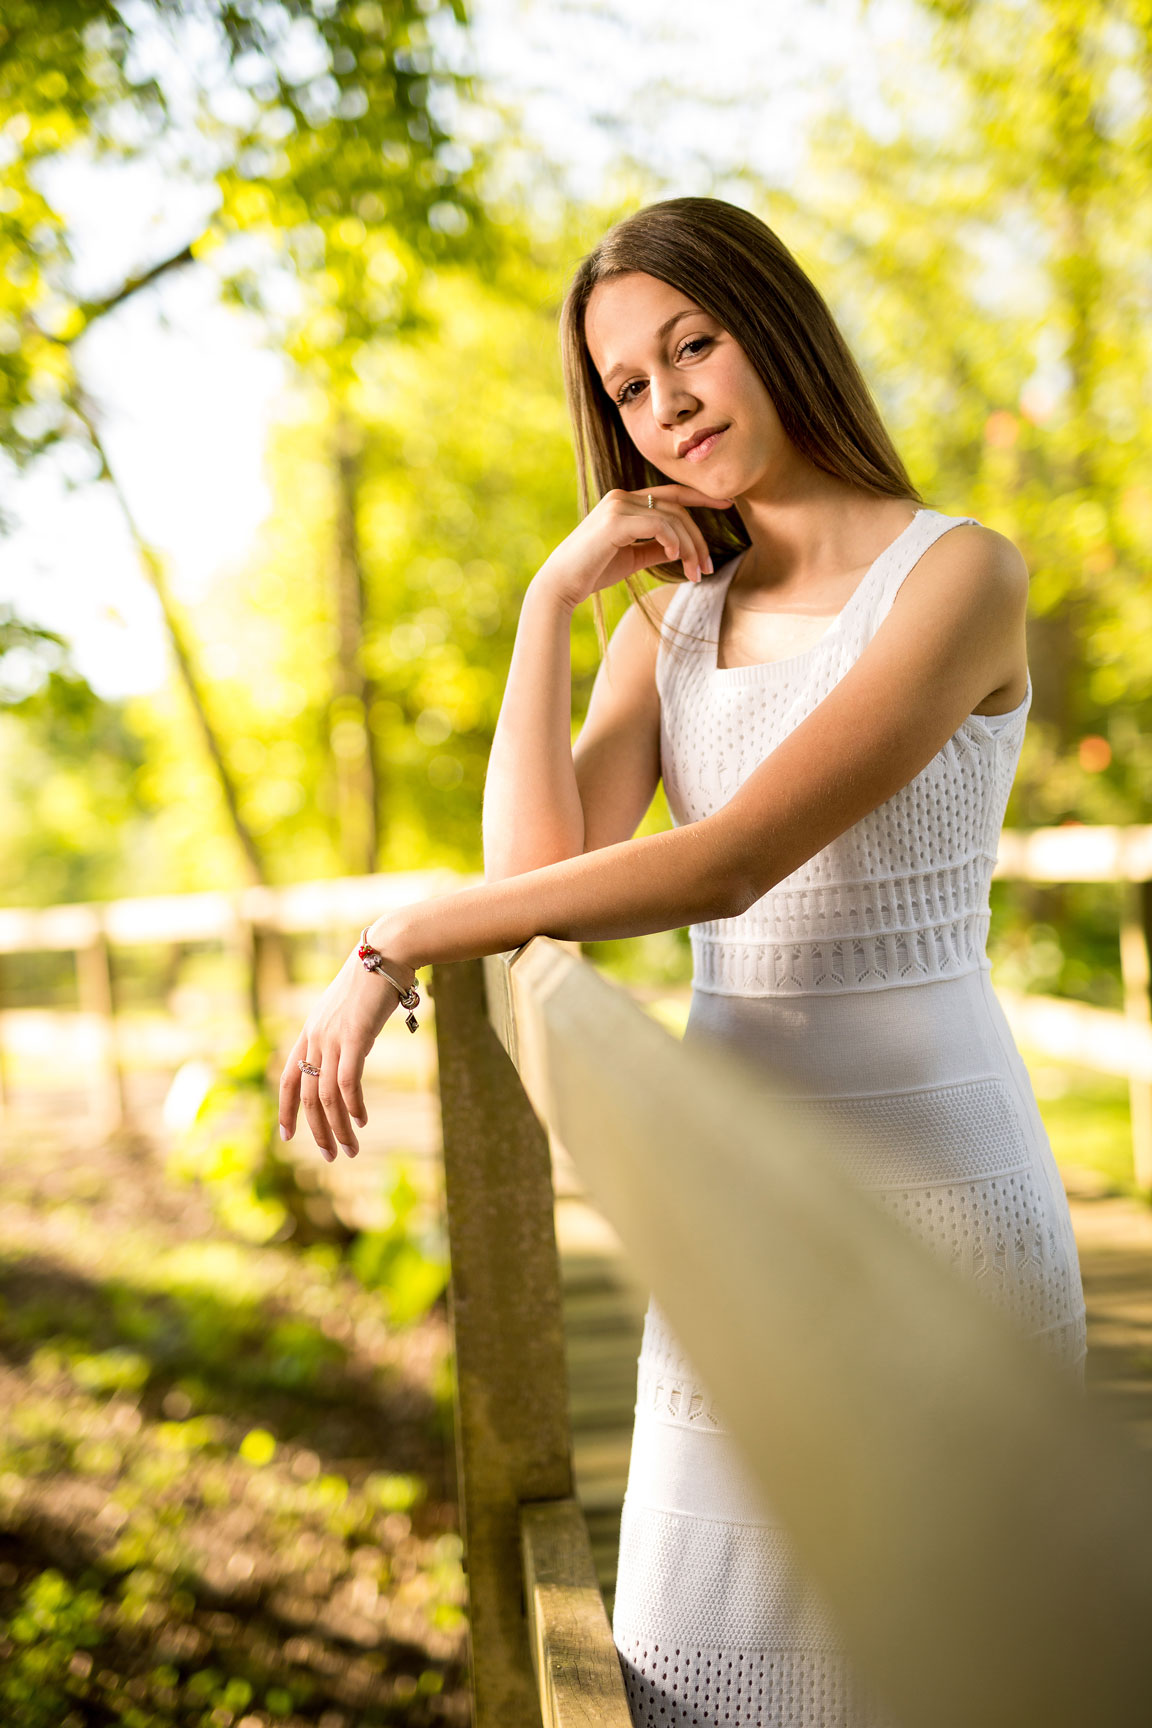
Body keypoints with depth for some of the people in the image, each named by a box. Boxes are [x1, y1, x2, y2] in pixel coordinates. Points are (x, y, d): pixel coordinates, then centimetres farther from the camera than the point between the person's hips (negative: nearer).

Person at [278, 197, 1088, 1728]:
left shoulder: (960, 572, -10)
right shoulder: (670, 619, 9)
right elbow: (537, 866, -6)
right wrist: (555, 594, -6)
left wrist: (395, 946, -19)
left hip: (928, 1177, -5)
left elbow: (731, 863, -22)